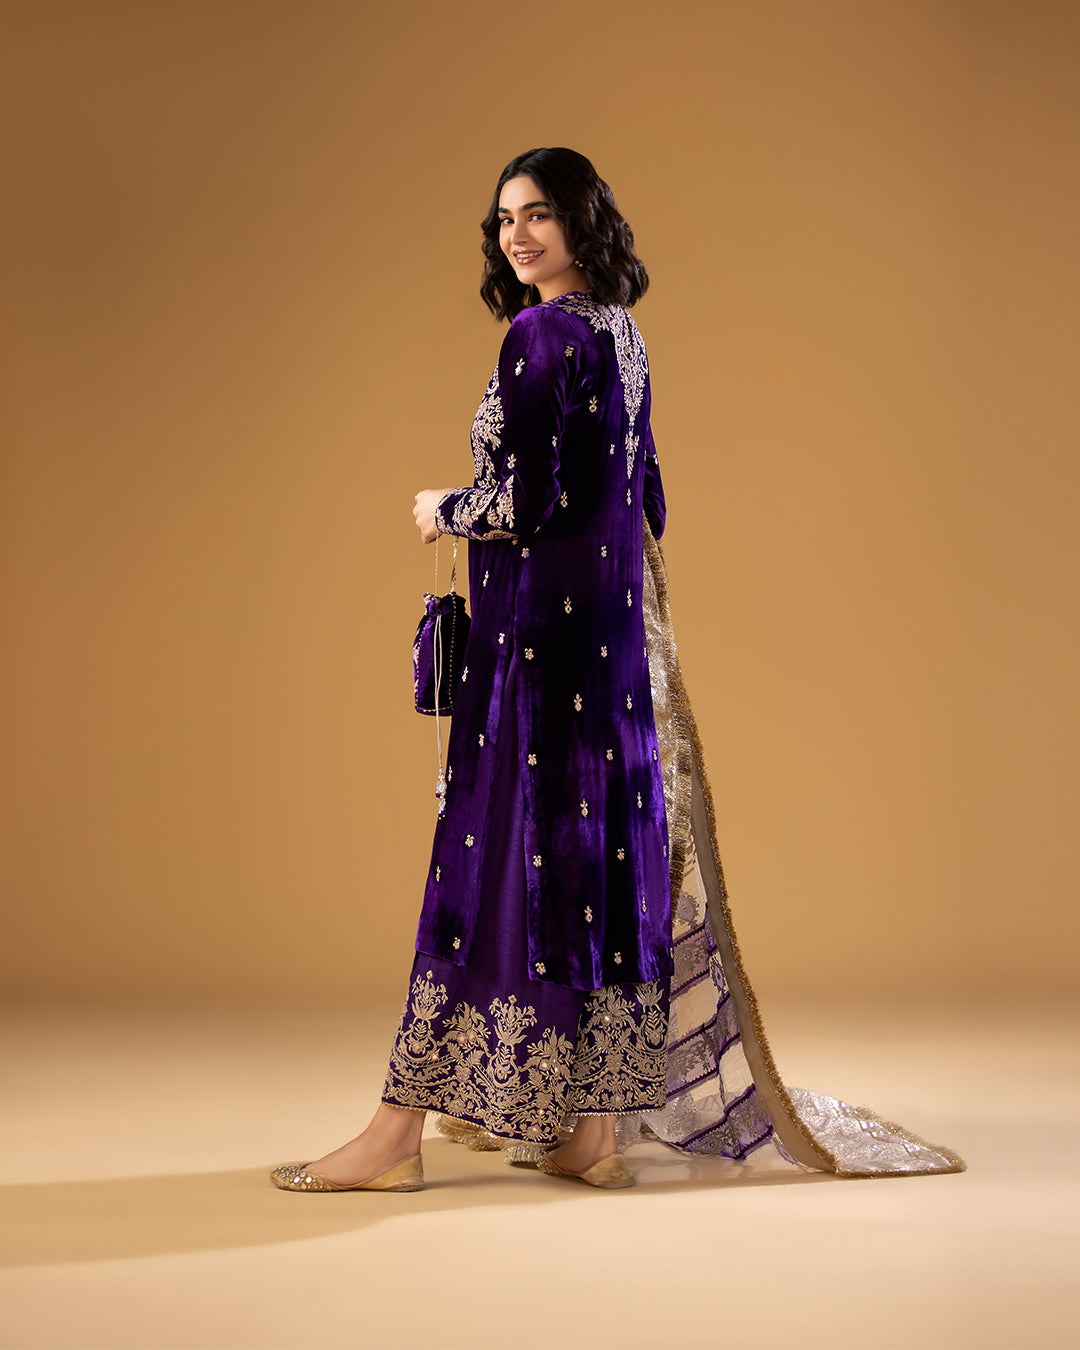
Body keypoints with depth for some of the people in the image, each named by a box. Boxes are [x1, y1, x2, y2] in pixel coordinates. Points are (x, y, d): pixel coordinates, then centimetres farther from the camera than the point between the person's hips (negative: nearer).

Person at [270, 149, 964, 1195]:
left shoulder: (541, 335, -14)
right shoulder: (620, 333, 14)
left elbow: (521, 501, -20)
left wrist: (442, 510, -2)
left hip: (538, 623, -9)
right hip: (615, 618, 9)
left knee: (501, 845, -7)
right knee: (603, 839, 10)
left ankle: (397, 1134, 1)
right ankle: (595, 1121, 18)